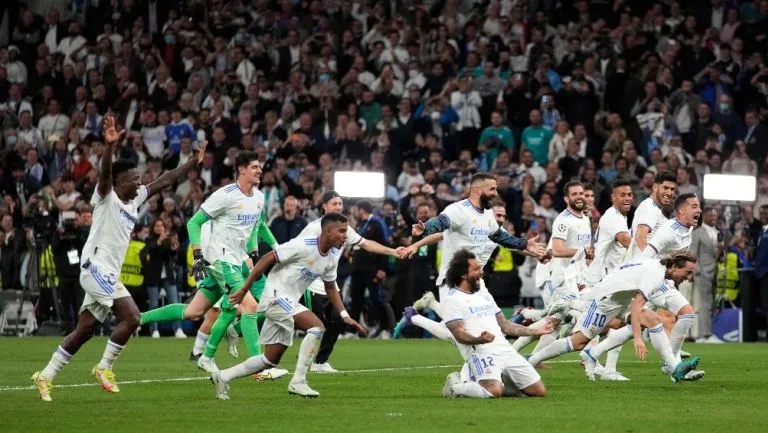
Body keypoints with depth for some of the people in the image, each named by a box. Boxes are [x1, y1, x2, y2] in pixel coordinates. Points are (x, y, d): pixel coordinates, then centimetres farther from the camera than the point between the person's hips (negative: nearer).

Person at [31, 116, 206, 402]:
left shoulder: (136, 198, 16)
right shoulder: (106, 196, -6)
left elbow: (164, 181, 21)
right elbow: (104, 172, -26)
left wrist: (194, 162, 21)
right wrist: (110, 145, -43)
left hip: (109, 275, 9)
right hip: (96, 267, -9)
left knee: (84, 331, 9)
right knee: (131, 317, -17)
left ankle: (45, 377, 13)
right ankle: (104, 368, -8)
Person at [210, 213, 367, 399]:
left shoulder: (332, 256, 6)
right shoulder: (303, 246, -20)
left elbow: (330, 287, 20)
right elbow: (266, 259, -17)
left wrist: (345, 316, 11)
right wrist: (244, 290, -16)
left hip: (289, 303, 9)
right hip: (276, 297, -9)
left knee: (271, 359, 11)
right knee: (317, 326, -25)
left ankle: (223, 377, 23)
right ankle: (298, 382, -23)